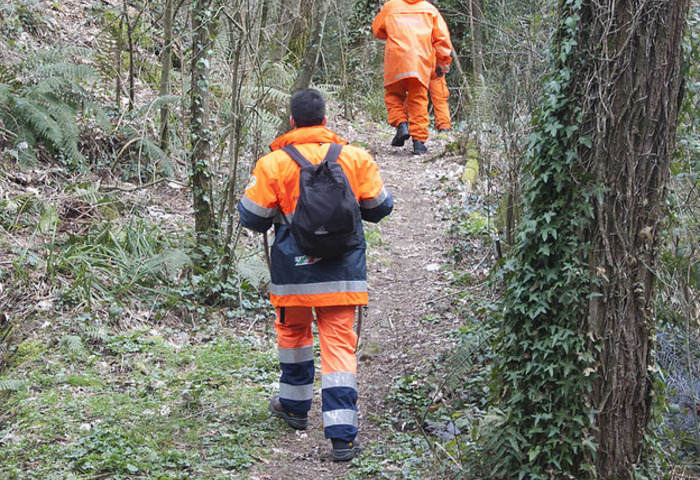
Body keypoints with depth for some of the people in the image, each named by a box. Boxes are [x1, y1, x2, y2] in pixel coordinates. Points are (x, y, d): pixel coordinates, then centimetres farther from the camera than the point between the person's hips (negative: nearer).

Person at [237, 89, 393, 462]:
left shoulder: (273, 164, -9)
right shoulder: (355, 157, -2)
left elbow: (252, 217, -4)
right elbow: (379, 207, 6)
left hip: (294, 271, -1)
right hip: (342, 272, 1)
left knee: (293, 330, 24)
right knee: (339, 342, 1)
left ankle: (295, 406, 38)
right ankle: (342, 434, -8)